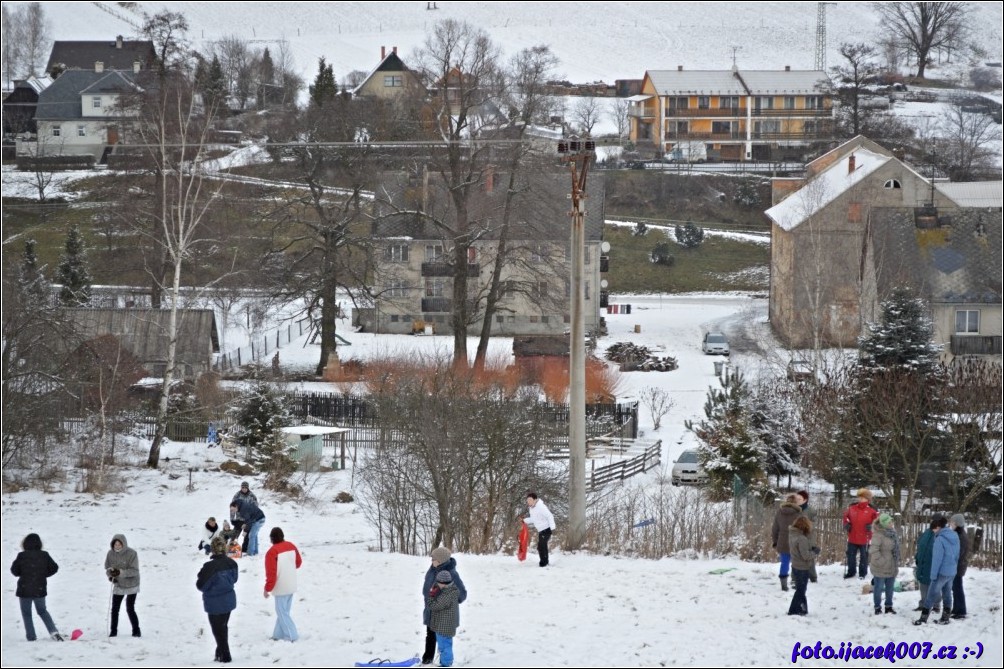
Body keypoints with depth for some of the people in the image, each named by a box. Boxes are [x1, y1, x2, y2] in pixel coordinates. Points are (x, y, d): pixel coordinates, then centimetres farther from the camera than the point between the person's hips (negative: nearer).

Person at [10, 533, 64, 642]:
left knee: (26, 613, 11)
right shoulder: (44, 555, -6)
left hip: (25, 590, -3)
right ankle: (53, 632, 4)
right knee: (42, 611, 20)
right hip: (40, 589, 3)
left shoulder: (21, 556, -13)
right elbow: (54, 568, 1)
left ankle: (31, 637, 6)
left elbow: (14, 571, -4)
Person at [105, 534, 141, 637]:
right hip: (118, 585, 4)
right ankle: (113, 631, 16)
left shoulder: (131, 554, -20)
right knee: (114, 609, 3)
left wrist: (120, 572, -34)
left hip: (131, 585, -4)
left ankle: (136, 631, 8)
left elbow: (134, 571, -22)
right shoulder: (111, 554, -7)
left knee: (130, 609, -6)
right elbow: (107, 567, 5)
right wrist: (110, 574, -18)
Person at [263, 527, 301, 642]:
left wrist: (267, 588, -10)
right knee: (284, 610, 15)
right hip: (292, 585, 7)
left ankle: (291, 635, -2)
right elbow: (298, 562, 16)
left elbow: (271, 573, -19)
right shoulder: (291, 546, 2)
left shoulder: (272, 552, -19)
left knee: (282, 612, 1)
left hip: (280, 588, -7)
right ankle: (279, 634, 20)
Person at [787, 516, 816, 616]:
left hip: (795, 566, 8)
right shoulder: (802, 539, -25)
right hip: (803, 568, -8)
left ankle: (802, 609, 29)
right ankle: (793, 611, 8)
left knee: (800, 589, 19)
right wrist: (814, 552, -8)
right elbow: (806, 555, -26)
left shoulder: (792, 535, 2)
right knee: (801, 590, 4)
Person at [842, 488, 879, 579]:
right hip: (852, 537, 3)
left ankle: (862, 573, 22)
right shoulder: (852, 508, 2)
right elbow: (846, 516, 17)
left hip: (865, 538, -3)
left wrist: (871, 526, -19)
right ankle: (851, 572, 28)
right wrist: (846, 524, 2)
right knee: (851, 555, 13)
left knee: (864, 556, 8)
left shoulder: (871, 510, -8)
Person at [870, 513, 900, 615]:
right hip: (881, 568, -8)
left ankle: (889, 606, 31)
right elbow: (874, 550, -27)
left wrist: (896, 563, 15)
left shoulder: (892, 533, 5)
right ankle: (877, 607, 19)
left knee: (890, 588, 18)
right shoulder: (878, 535, -22)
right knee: (879, 587, 6)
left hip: (892, 567, 8)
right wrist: (880, 561, -25)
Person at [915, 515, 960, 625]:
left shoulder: (940, 539, -17)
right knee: (947, 594, 15)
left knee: (931, 595, 0)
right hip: (952, 572, 7)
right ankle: (946, 618, 20)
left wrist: (933, 574, -12)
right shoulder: (955, 537, 5)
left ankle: (923, 618, 2)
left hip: (942, 572, -7)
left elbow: (937, 558, -17)